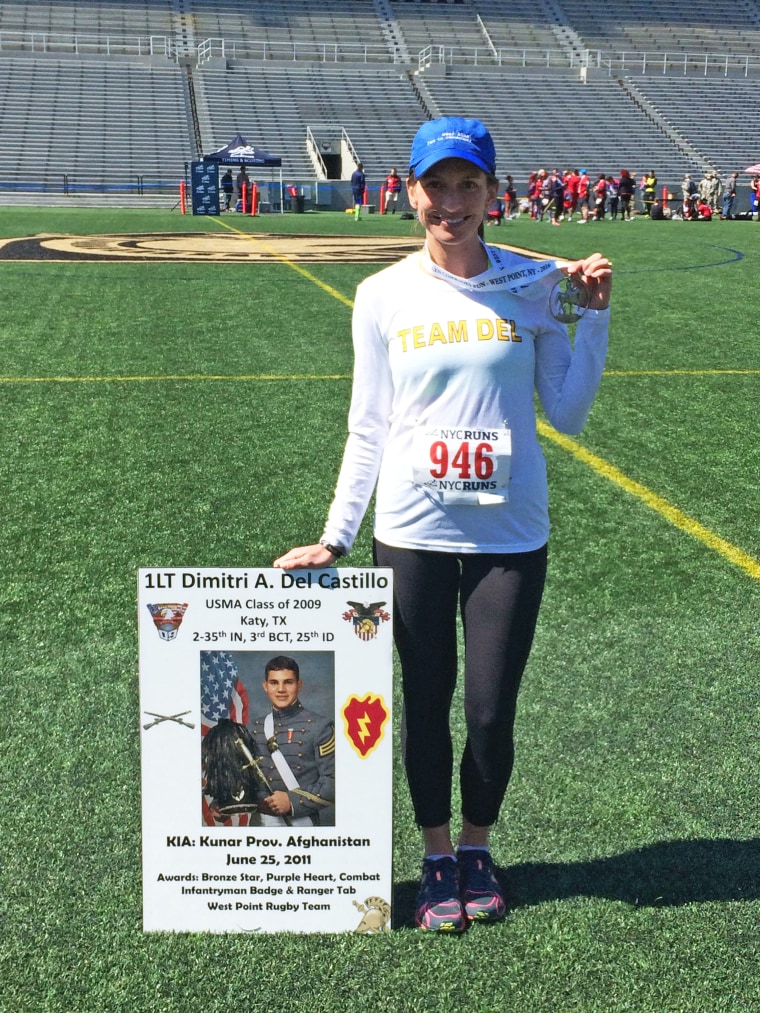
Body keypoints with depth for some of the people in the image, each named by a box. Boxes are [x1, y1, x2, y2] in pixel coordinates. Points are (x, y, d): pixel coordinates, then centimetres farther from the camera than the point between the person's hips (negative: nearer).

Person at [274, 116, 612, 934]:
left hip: (510, 532, 0)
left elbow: (568, 414, 1)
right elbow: (368, 430, 4)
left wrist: (595, 315, -6)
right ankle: (437, 859, 30)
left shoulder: (533, 285, -1)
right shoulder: (384, 296, 0)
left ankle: (477, 848, 31)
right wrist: (335, 537, 1)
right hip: (413, 534, 0)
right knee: (426, 705, 9)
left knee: (492, 712, 5)